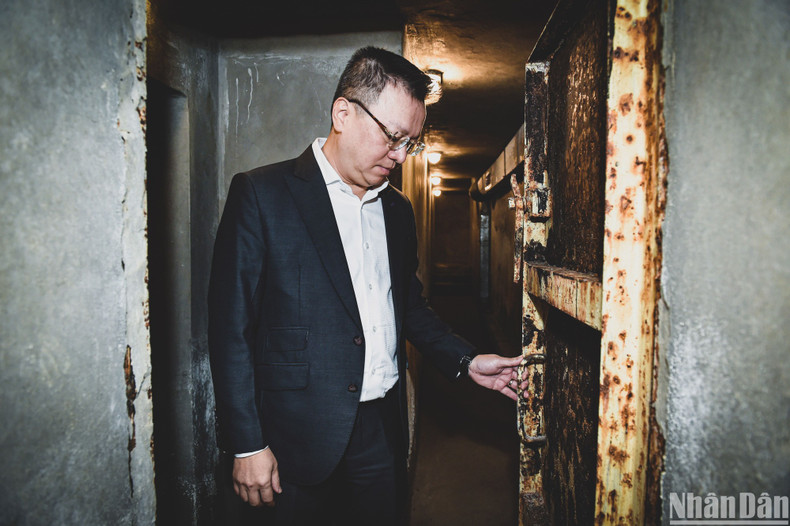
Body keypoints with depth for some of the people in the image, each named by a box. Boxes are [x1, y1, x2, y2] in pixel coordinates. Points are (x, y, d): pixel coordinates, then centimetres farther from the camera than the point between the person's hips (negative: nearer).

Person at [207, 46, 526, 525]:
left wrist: (466, 361, 6)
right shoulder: (261, 194, -9)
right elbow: (231, 328, -11)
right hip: (303, 436, -5)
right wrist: (247, 445, -12)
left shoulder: (398, 208, 9)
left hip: (384, 429, 5)